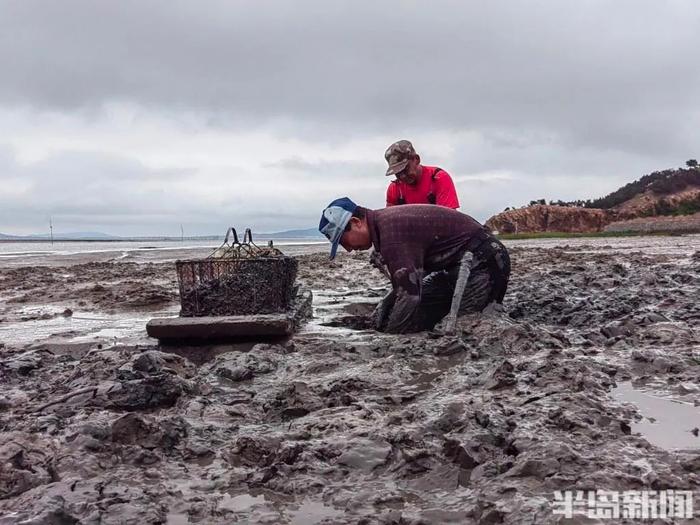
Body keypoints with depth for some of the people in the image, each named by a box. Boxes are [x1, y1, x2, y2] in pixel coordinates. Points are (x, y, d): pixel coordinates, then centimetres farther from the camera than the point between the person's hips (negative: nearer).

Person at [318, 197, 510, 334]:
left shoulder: (391, 232, -25)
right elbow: (407, 283, 17)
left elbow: (409, 295, -30)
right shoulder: (386, 222, 10)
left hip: (482, 261, -11)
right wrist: (380, 316, 7)